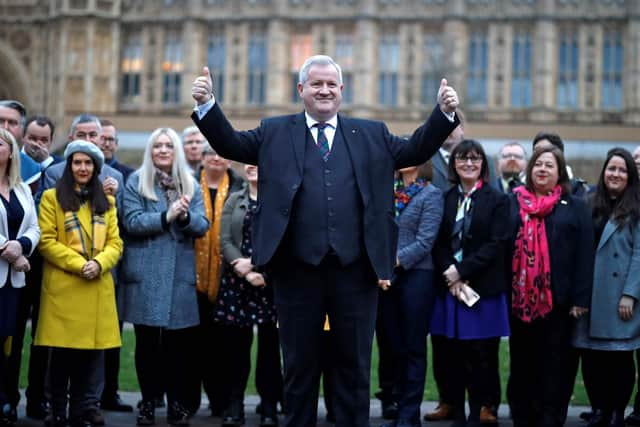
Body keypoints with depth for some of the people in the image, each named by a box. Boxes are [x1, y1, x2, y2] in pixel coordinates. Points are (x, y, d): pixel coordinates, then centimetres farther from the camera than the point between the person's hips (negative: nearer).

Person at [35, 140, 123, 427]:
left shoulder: (106, 201, 16)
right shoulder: (52, 197, 3)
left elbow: (115, 242, 9)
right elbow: (46, 241, -6)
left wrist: (99, 263, -11)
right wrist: (78, 264, -15)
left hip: (98, 287, 3)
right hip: (63, 286, -3)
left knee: (92, 354, 1)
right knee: (62, 354, 0)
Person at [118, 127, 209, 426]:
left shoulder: (190, 185, 12)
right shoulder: (136, 182, 4)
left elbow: (203, 225, 3)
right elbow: (132, 221, -9)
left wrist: (185, 216, -17)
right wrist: (166, 216, -19)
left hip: (181, 273, 2)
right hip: (145, 273, -2)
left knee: (179, 341, 2)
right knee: (147, 340, 4)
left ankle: (177, 402, 11)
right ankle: (148, 401, 12)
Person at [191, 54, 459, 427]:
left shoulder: (371, 134, 13)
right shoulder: (275, 132, 10)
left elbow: (415, 151, 9)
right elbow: (230, 143, 3)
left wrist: (445, 113, -5)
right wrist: (208, 104, -11)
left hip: (356, 268, 1)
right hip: (298, 267, -1)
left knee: (355, 364, 9)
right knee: (299, 364, 10)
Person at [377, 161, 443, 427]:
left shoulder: (431, 194, -3)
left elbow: (424, 241, -11)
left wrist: (395, 260, -18)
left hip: (416, 275, -5)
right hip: (387, 276, 5)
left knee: (414, 347, 1)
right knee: (396, 345, 10)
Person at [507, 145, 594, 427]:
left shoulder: (575, 207, 5)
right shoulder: (513, 203, 10)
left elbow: (585, 254, -1)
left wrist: (581, 298, -9)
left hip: (558, 298, -2)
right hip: (520, 297, 2)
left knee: (554, 362, 3)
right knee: (522, 361, 10)